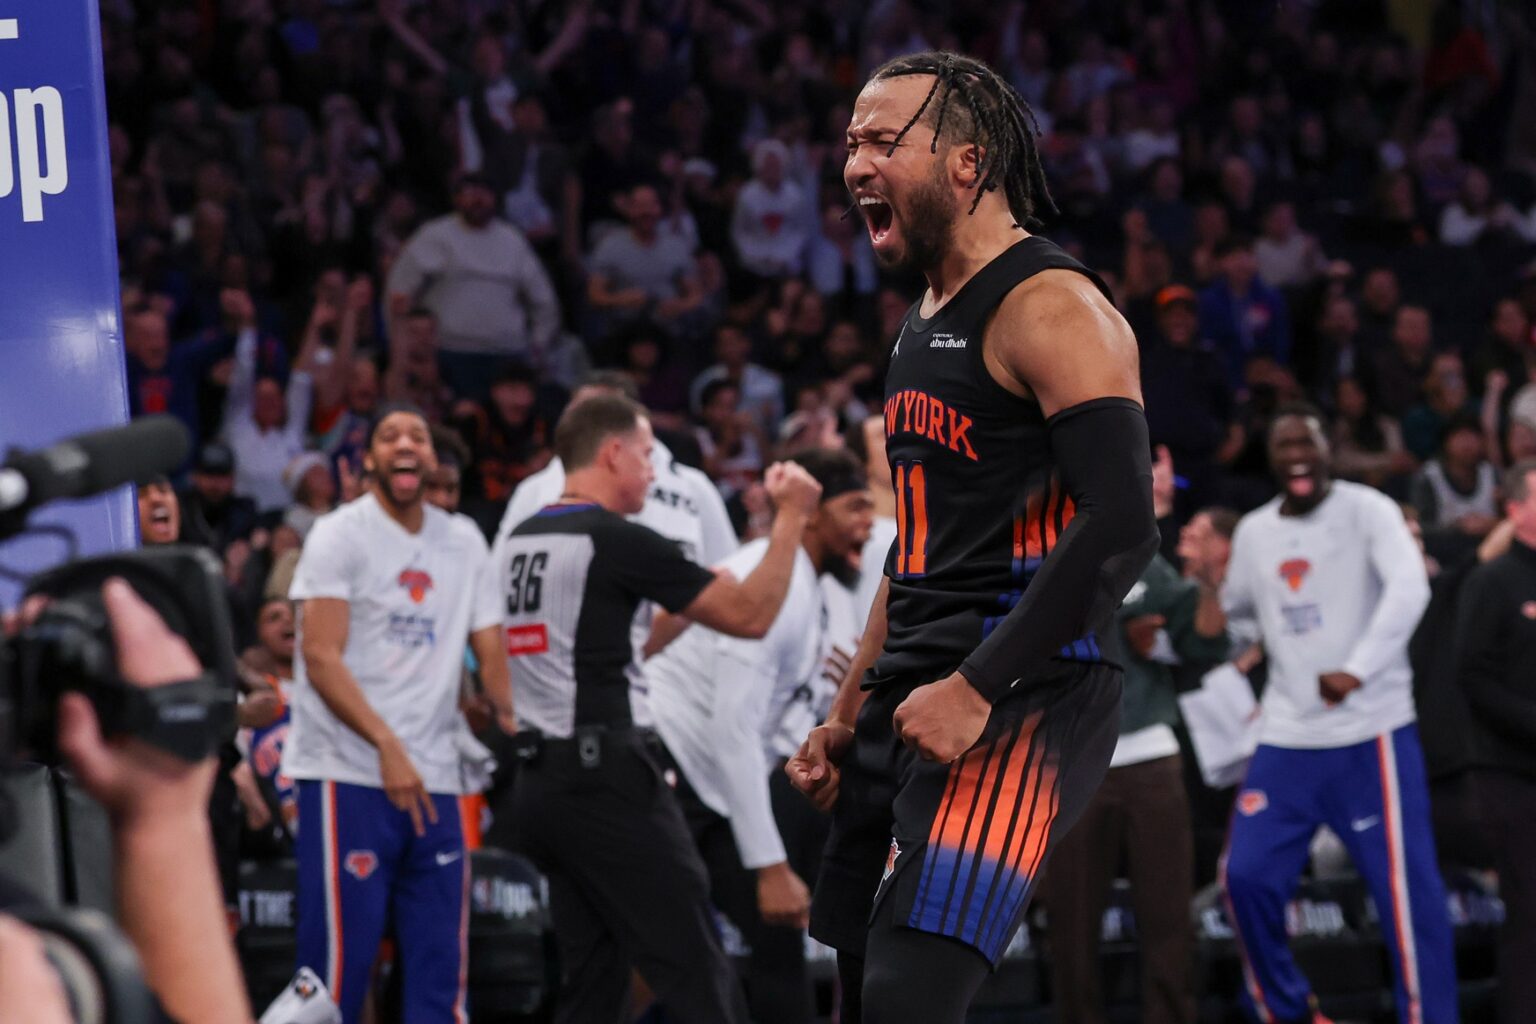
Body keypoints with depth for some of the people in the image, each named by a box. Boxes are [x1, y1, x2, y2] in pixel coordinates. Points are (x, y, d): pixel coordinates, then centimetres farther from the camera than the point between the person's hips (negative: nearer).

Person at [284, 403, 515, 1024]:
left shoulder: (465, 544, 14)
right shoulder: (339, 536, -3)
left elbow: (491, 654, 14)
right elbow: (321, 657, -11)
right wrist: (388, 746, -21)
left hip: (435, 781, 6)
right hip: (349, 775, -6)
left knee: (440, 961, 5)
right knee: (339, 960, -6)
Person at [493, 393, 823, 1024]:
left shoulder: (512, 545, 14)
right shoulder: (619, 541, -10)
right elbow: (751, 615, -8)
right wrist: (791, 518, 2)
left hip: (537, 778, 8)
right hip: (604, 777, -8)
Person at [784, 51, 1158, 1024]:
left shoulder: (1051, 308, -11)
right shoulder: (927, 321, 19)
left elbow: (1121, 529, -20)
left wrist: (976, 688, -22)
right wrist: (850, 714, 23)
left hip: (1019, 701, -10)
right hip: (911, 702, 10)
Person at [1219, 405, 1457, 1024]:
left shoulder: (1366, 510, -6)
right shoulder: (1253, 532, 11)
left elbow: (1409, 589, -23)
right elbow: (1226, 613, 26)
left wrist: (1357, 670, -32)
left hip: (1371, 733, -5)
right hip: (1287, 738, 5)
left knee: (1405, 886, -8)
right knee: (1246, 877, 1)